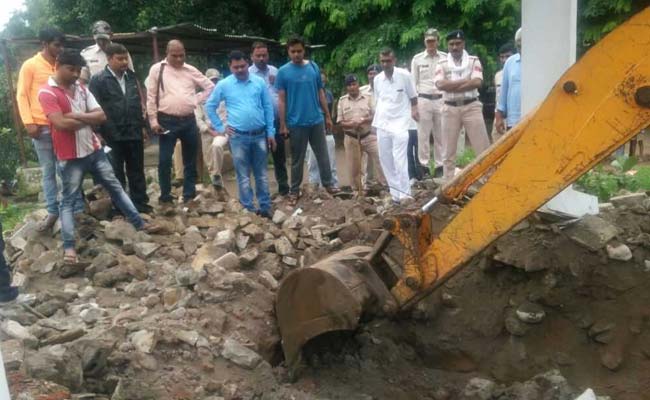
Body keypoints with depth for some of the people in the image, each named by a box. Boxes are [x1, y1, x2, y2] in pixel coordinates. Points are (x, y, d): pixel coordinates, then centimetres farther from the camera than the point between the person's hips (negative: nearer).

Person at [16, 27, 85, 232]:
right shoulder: (30, 65, 0)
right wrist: (29, 122, -11)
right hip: (42, 127, -3)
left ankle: (78, 208, 14)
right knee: (48, 171, 5)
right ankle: (53, 211, 13)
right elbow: (21, 95, -1)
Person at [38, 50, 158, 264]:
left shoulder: (81, 88, 7)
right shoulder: (47, 93, -12)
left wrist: (76, 116, -15)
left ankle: (139, 224, 22)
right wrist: (89, 119, -9)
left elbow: (101, 116, -1)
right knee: (68, 200, 3)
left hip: (94, 150, 6)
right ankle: (68, 247, 8)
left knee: (116, 187, 12)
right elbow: (61, 123, -23)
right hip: (70, 157, -6)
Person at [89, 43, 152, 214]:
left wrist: (142, 125, 14)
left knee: (137, 170, 11)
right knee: (116, 172, 7)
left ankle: (140, 202, 22)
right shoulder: (98, 80, -6)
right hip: (113, 135, -4)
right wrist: (101, 133, -13)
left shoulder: (131, 76, 10)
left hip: (134, 132, 4)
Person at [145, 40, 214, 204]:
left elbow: (210, 86, 16)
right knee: (165, 160, -2)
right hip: (167, 121, -3)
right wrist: (153, 120, -7)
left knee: (190, 160, 10)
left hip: (189, 120, 3)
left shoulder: (190, 70, 8)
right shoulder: (157, 69, 0)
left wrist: (196, 100, 5)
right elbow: (151, 97, -1)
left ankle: (189, 195, 21)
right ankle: (165, 197, 12)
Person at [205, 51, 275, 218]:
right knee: (243, 176, 6)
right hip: (238, 137, -1)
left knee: (261, 174, 10)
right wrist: (220, 127, 1)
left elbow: (268, 107, 5)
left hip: (260, 135, 1)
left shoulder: (259, 82, 3)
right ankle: (249, 209, 15)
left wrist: (271, 132, 2)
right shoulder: (224, 85, -1)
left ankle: (265, 207, 19)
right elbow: (209, 106, 7)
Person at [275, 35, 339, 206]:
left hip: (317, 120, 2)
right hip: (296, 123, -2)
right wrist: (283, 124, -6)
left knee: (323, 155, 11)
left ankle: (328, 184, 25)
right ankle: (294, 191, 20)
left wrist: (327, 116, 9)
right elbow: (281, 100, -4)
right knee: (297, 159, 8)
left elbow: (321, 93, 9)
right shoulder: (283, 72, -6)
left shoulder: (314, 67, 2)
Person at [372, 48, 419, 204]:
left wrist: (414, 110, -10)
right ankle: (395, 193, 17)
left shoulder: (404, 75, -4)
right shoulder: (377, 79, 8)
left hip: (400, 122, -5)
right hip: (382, 124, 5)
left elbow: (413, 97, 4)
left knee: (399, 160, -15)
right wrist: (376, 116, 12)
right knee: (385, 160, 7)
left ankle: (405, 195, -11)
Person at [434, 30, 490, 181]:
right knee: (449, 151, 6)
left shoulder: (474, 61, 4)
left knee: (483, 148, -2)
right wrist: (465, 81, -11)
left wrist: (451, 86, -12)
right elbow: (440, 84, -13)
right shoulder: (442, 64, 5)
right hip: (450, 108, 1)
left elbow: (477, 82, -12)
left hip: (471, 106, -1)